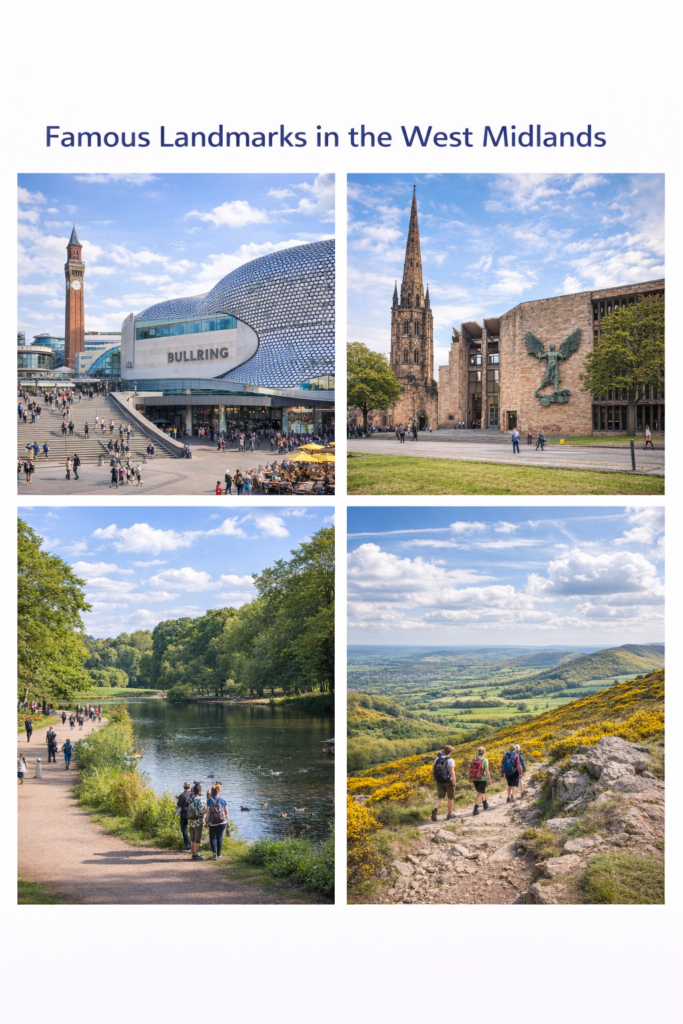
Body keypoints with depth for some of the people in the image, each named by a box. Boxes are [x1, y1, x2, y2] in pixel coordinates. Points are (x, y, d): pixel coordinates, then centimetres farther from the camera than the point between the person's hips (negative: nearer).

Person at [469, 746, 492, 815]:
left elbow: (471, 770, 3)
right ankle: (475, 809, -9)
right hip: (482, 779, -5)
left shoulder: (473, 760, -1)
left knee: (481, 792, 24)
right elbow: (487, 771, -13)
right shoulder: (485, 760, -13)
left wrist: (472, 781, 14)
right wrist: (489, 779, -4)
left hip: (475, 779, 5)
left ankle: (485, 805, 40)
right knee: (480, 794, 0)